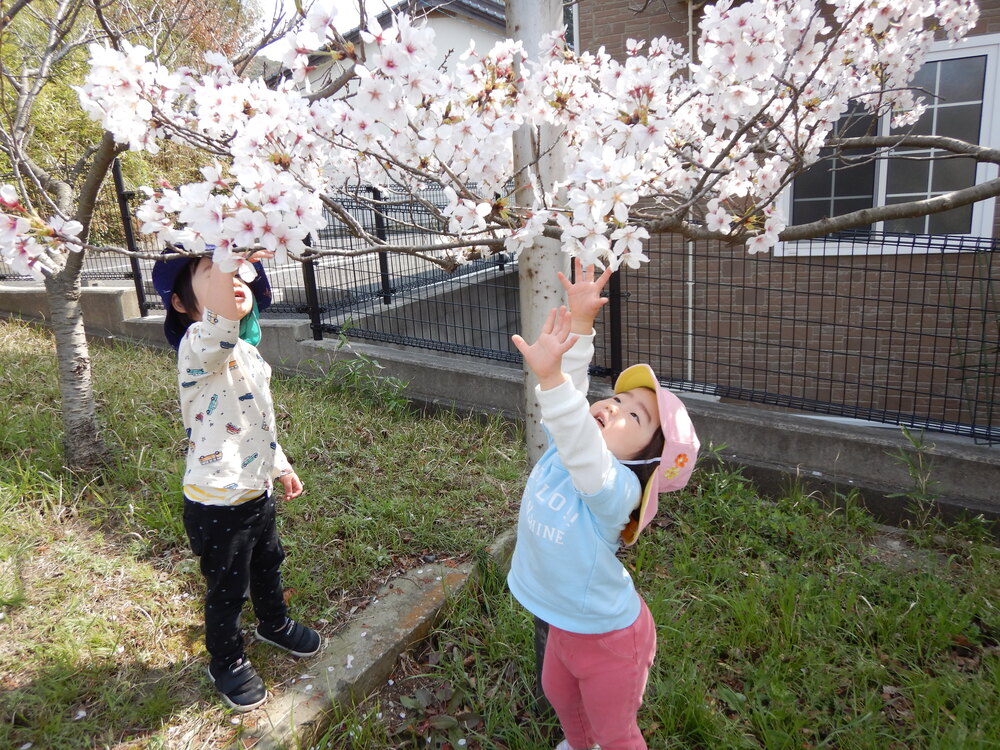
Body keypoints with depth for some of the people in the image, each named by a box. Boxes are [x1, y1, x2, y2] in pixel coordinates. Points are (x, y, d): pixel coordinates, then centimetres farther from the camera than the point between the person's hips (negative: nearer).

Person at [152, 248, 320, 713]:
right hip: (216, 504, -8)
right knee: (227, 588, 13)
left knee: (268, 564, 28)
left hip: (257, 491, 8)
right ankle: (227, 662, 38)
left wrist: (280, 465, 22)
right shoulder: (198, 346, -24)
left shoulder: (246, 351, 5)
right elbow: (219, 321, -52)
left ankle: (274, 623, 55)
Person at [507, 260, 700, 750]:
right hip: (563, 623, 8)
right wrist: (579, 319, -34)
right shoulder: (561, 447, -14)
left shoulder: (617, 488, -34)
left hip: (607, 637, -8)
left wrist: (550, 377, -69)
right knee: (559, 695, 33)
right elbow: (572, 383, -20)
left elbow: (583, 451, -54)